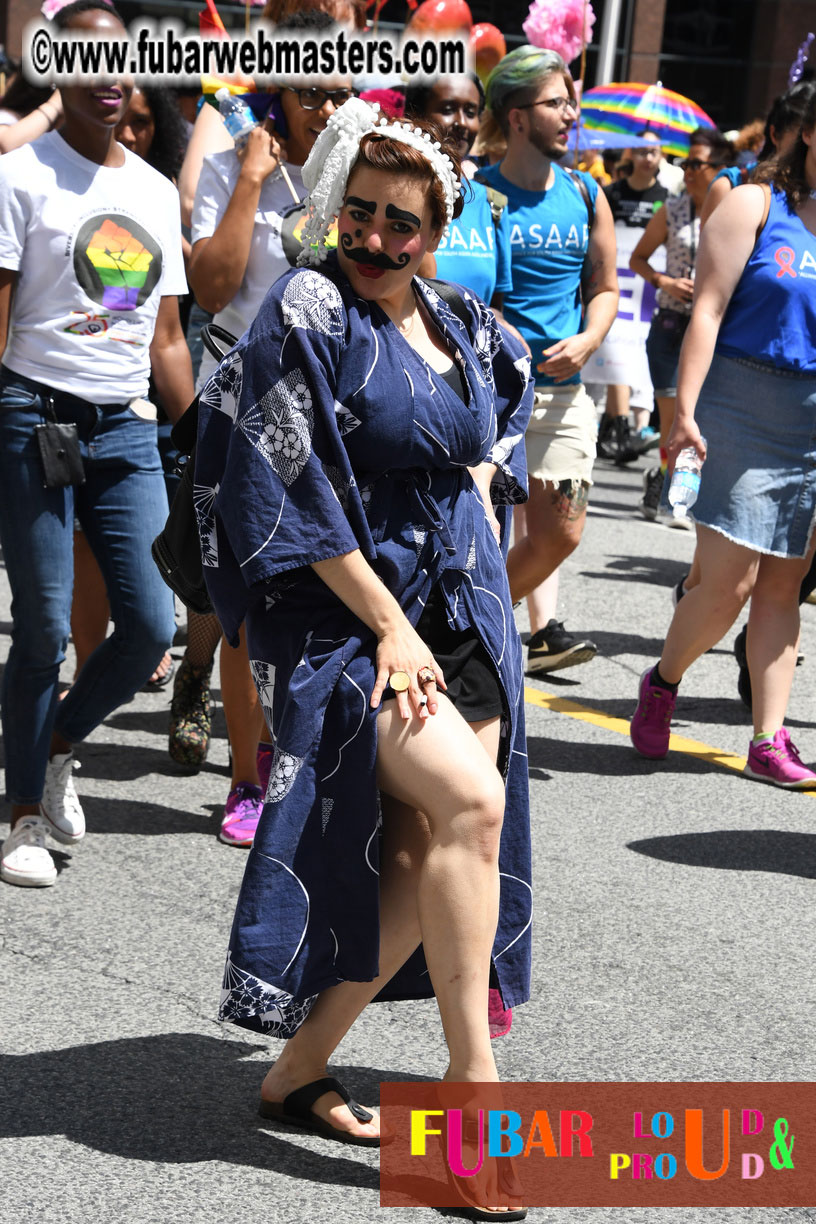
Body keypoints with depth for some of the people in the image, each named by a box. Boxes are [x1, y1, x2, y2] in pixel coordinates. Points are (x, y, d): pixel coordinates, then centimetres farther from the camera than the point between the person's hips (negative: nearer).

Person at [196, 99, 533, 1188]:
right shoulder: (308, 314, -11)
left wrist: (484, 475, 9)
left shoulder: (463, 329, 8)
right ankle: (473, 1079, -14)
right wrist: (388, 626, -16)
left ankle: (300, 1067, 12)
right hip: (345, 615, -7)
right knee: (469, 802, -23)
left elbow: (510, 408, 30)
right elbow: (293, 492, -15)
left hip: (462, 609, 7)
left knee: (424, 860, -1)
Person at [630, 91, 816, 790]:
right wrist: (686, 409, -16)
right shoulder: (756, 206, -1)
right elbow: (708, 311, -7)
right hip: (746, 408, -4)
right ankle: (663, 682, 19)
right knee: (728, 582, -8)